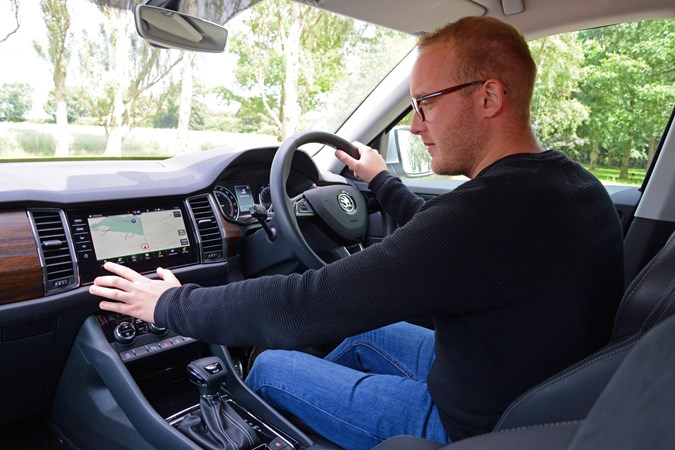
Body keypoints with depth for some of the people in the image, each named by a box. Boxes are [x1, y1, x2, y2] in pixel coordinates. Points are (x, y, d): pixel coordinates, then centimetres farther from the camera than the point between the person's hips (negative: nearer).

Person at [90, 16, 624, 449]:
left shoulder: (490, 207, -34)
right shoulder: (574, 186, -3)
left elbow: (307, 306, -31)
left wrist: (170, 305, -16)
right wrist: (382, 182, 24)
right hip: (534, 389, 8)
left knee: (270, 367, 4)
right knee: (366, 332, 23)